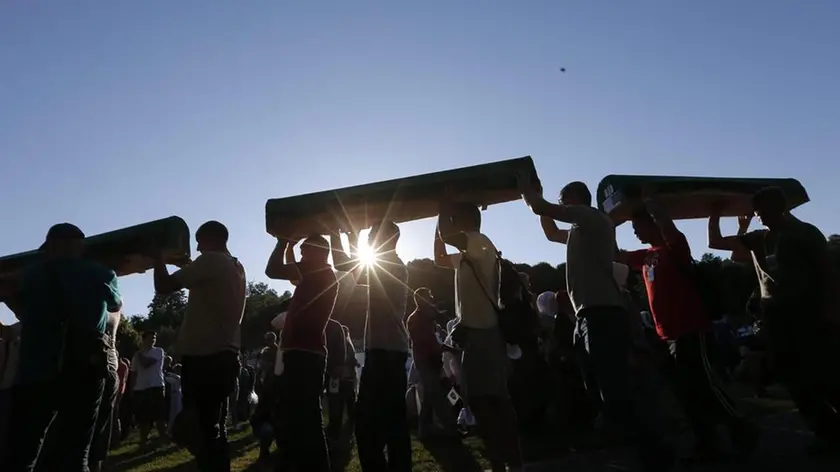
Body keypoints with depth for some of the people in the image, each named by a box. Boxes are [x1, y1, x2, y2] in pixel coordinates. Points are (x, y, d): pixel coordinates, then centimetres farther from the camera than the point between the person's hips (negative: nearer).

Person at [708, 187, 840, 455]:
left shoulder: (804, 232, 1)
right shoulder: (757, 239, 13)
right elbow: (715, 242, 14)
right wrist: (715, 214, 8)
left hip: (808, 310, -5)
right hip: (776, 314, 5)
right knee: (794, 377, 5)